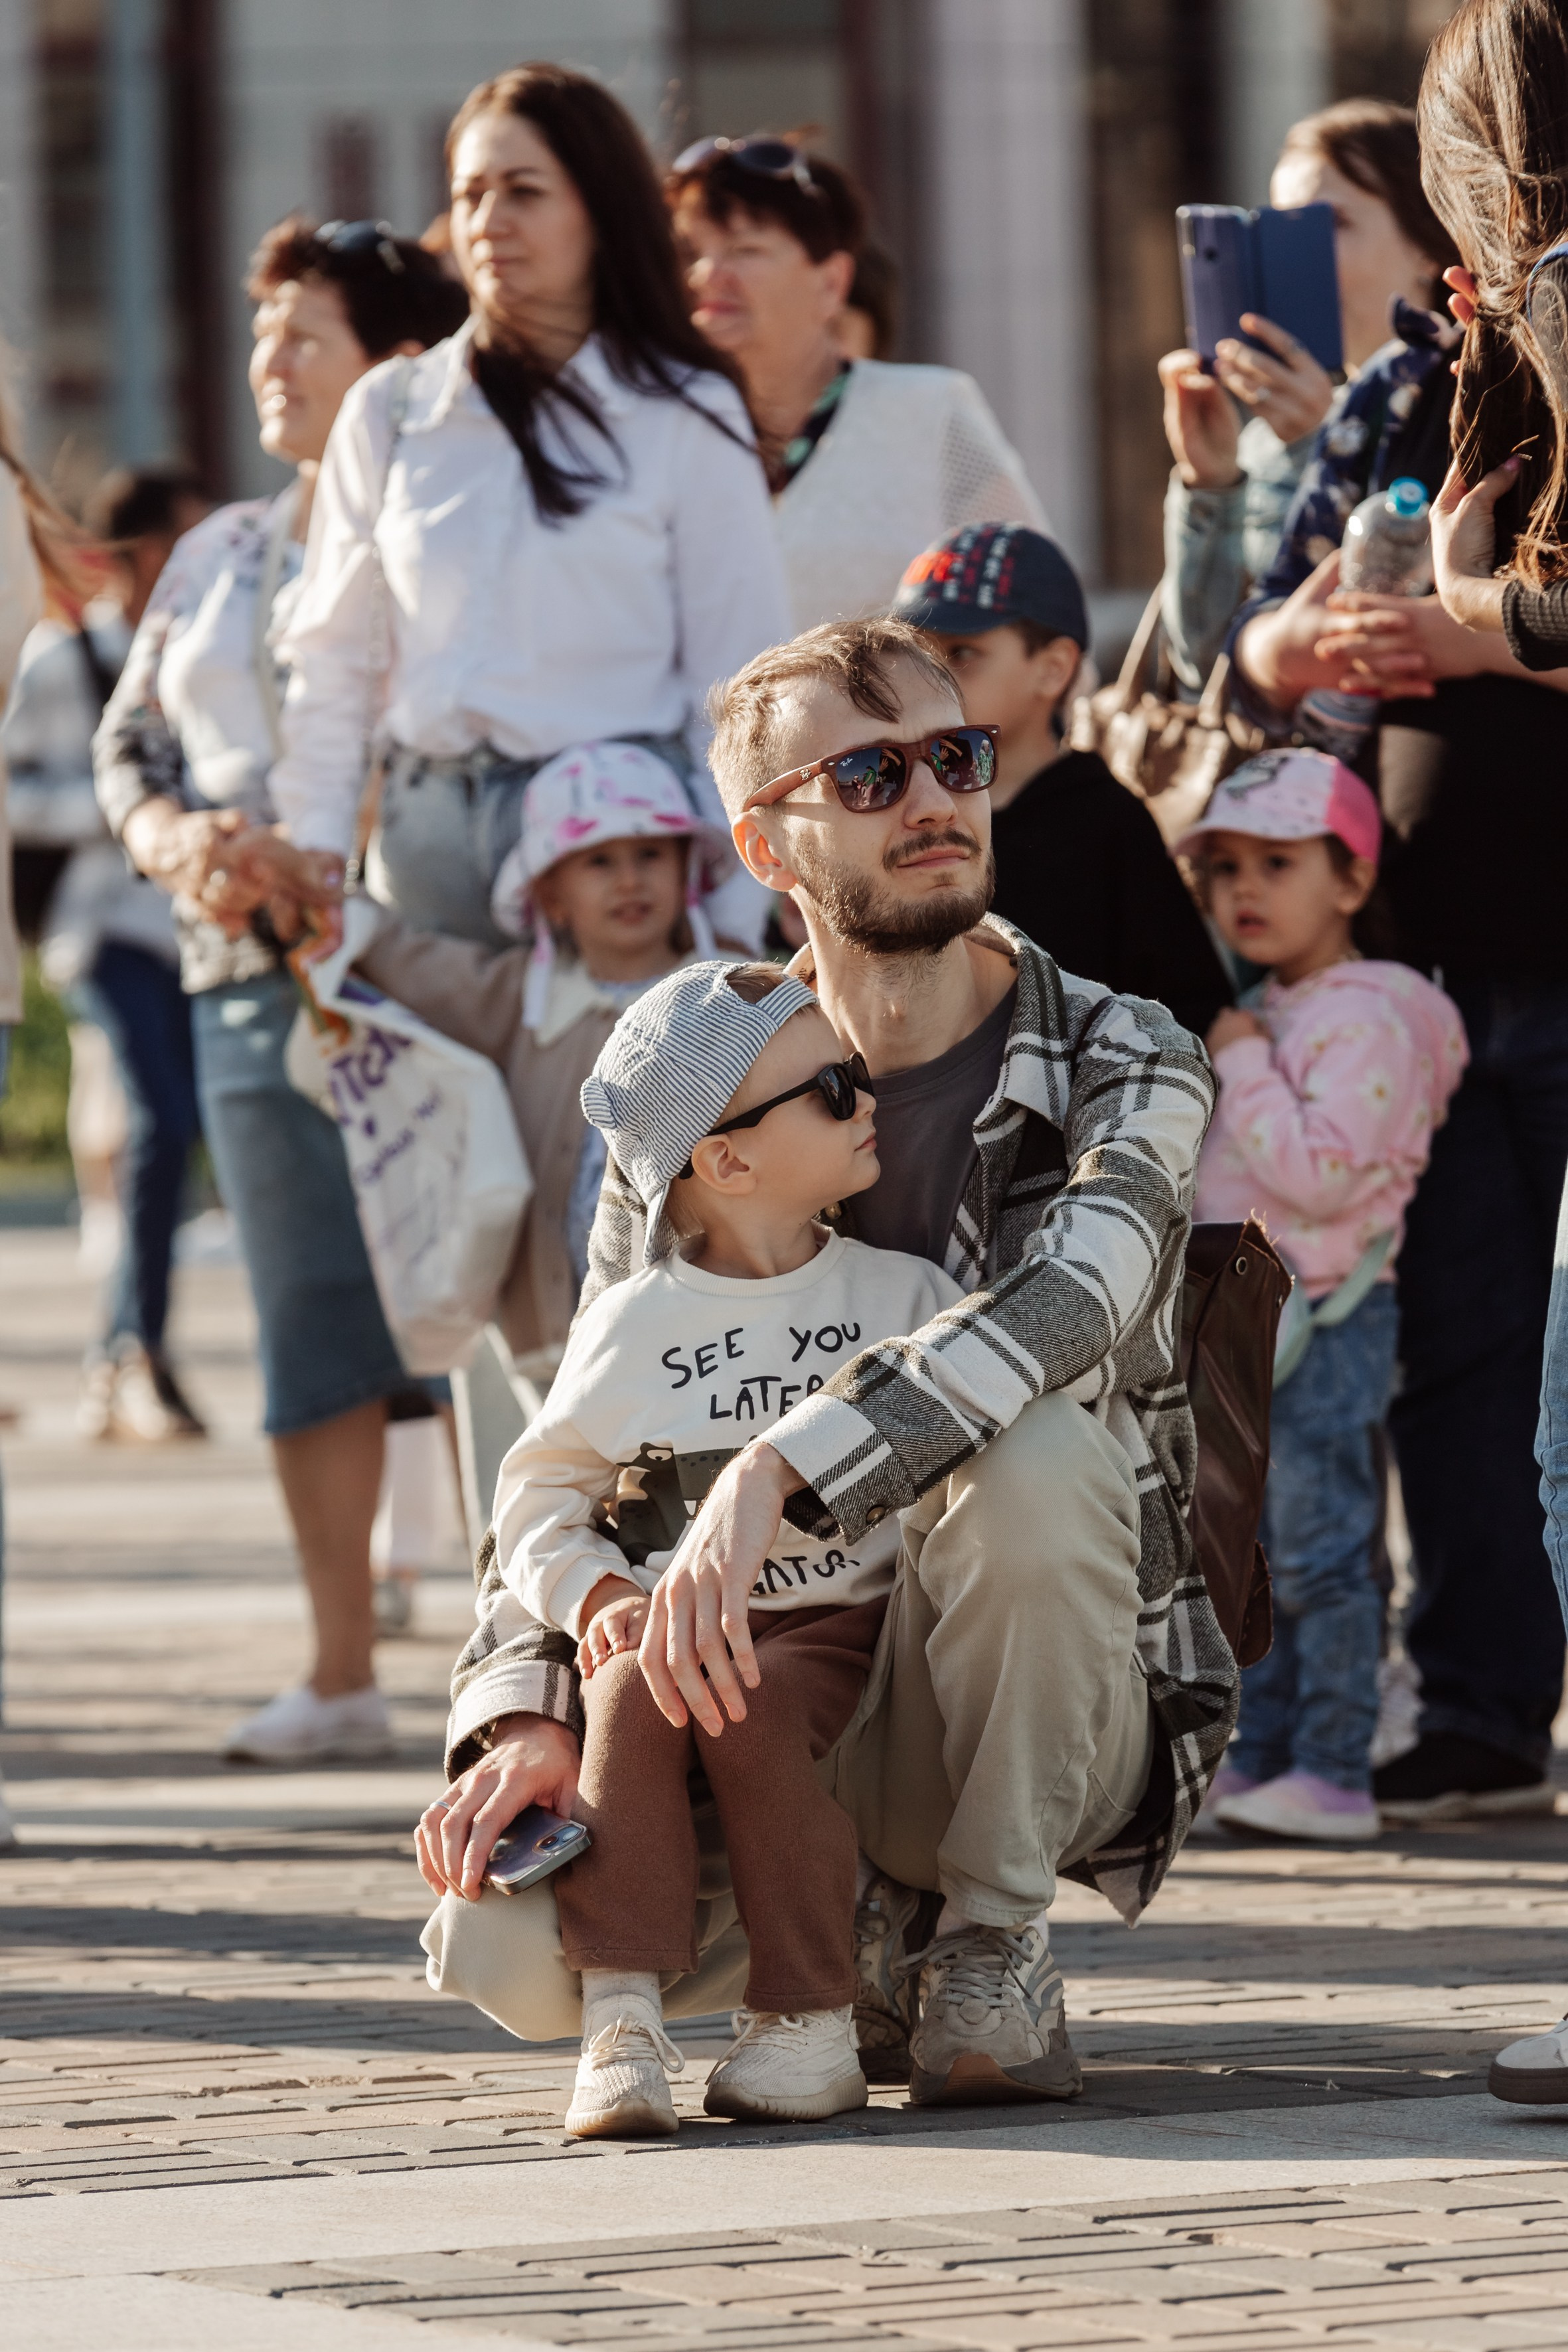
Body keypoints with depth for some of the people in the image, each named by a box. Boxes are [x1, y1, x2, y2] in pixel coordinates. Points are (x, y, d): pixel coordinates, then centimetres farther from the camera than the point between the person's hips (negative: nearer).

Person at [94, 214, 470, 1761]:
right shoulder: (219, 557, 18)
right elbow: (129, 745, 20)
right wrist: (174, 842, -2)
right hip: (251, 978, 6)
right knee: (310, 1325, 7)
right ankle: (341, 1677, 11)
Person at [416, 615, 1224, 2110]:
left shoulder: (1122, 1071, -7)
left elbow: (1063, 1307, -29)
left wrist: (768, 1480, -44)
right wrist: (525, 1716, -15)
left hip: (1045, 1718, -3)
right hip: (783, 1696, 3)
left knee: (1038, 1448, -35)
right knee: (507, 1951, -24)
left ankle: (995, 1938, -12)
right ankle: (868, 1922, 9)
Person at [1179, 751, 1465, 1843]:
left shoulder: (1365, 1017, -15)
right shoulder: (1266, 1013, 16)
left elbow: (1321, 1171, -25)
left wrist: (1242, 1068, -19)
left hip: (1327, 1322, -10)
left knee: (1321, 1551, -8)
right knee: (1253, 1557, 13)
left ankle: (1336, 1773, -7)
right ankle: (1256, 1757, 19)